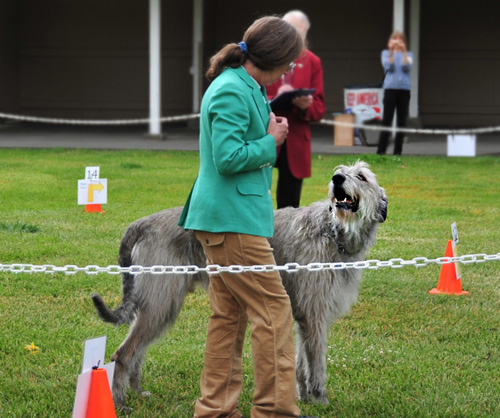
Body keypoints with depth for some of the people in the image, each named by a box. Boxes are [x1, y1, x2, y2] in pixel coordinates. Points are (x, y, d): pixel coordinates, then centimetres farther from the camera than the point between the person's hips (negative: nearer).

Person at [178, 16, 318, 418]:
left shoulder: (246, 87, 15)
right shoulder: (232, 91, -17)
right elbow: (228, 158, -22)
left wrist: (272, 133, 12)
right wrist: (271, 141, -11)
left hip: (226, 218, 11)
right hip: (232, 218, -11)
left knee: (230, 314, 12)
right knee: (274, 309, -7)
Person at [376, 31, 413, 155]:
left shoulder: (408, 55, 12)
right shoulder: (386, 53, 10)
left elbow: (407, 68, -6)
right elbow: (388, 67, -6)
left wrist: (404, 52, -15)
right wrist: (391, 52, -17)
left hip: (404, 89, 2)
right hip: (390, 88, -2)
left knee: (402, 121, 1)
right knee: (387, 120, -6)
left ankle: (398, 150, 5)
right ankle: (381, 150, -5)